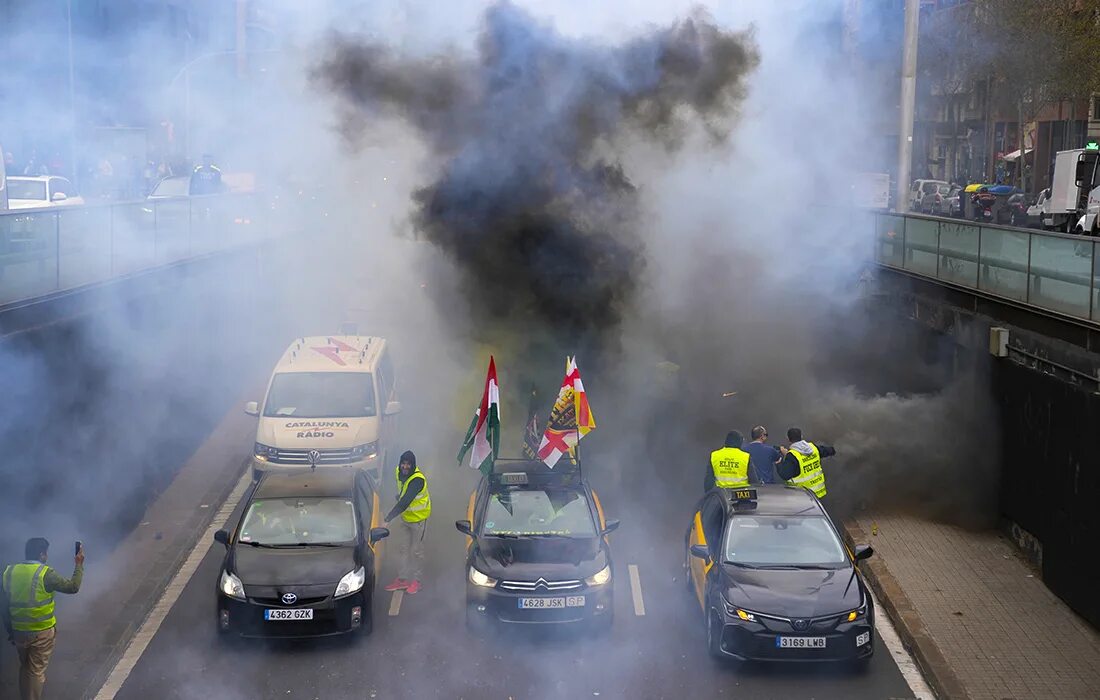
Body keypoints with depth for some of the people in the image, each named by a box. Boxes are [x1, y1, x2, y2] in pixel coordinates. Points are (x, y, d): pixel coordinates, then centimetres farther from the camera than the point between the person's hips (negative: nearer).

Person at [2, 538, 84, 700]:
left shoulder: (9, 572, -2)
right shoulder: (46, 574, -17)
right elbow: (73, 586, -10)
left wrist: (10, 631, 15)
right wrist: (79, 564, 3)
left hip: (19, 631, 5)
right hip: (42, 632, -5)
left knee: (25, 668, 22)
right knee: (36, 671, 6)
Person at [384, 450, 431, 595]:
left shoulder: (417, 480, -33)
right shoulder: (399, 472, -8)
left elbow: (404, 503, -40)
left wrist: (388, 519, -45)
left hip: (418, 518, -7)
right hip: (405, 517, 7)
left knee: (416, 550, 5)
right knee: (404, 549, 13)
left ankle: (415, 580, 19)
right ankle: (403, 579, 22)